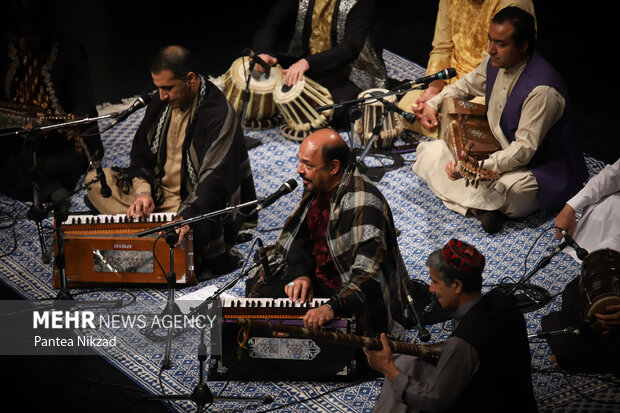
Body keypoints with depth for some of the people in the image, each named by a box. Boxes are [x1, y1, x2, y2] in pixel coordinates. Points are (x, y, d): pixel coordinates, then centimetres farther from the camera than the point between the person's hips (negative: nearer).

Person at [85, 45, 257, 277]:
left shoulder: (219, 114, -21)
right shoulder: (162, 101, 3)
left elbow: (214, 179, -30)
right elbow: (141, 152, 11)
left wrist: (186, 216, -43)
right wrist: (143, 191, -8)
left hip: (192, 201, -9)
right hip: (157, 191, 9)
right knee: (95, 180, -4)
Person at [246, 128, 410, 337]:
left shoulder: (364, 205, -28)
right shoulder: (316, 185, -2)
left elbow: (368, 272, -36)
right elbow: (300, 237, 10)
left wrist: (333, 307, -48)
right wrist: (301, 274, -9)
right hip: (313, 277, 8)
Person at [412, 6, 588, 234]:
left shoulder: (542, 91, -29)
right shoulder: (495, 63, -3)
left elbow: (524, 150, -28)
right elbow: (467, 85, 22)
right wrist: (433, 104, 12)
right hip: (499, 152, 10)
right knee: (432, 153, -4)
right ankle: (480, 206, -17)